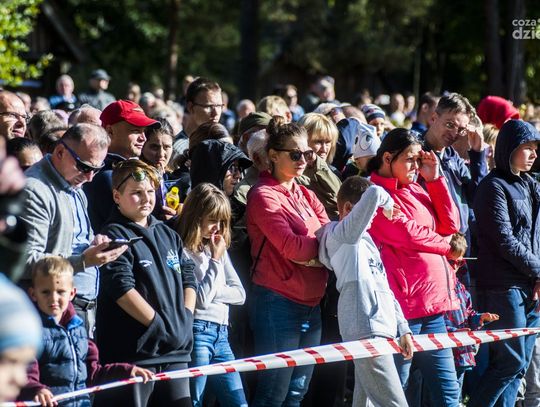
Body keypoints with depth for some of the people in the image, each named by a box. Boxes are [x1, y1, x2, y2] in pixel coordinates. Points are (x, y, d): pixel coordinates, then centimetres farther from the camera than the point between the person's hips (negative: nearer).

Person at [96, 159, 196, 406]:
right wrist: (161, 326, -14)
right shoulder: (116, 236, -7)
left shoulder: (168, 235, 17)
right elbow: (123, 290, -16)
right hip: (134, 352, -7)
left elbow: (188, 277, 20)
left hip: (175, 351, 7)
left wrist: (185, 319, 4)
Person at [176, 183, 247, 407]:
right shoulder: (183, 252, -10)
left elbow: (239, 294, 12)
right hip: (197, 332, -8)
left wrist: (213, 291, -5)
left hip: (221, 334, 8)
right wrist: (215, 260, -9)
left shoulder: (219, 249, 14)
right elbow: (201, 298, -15)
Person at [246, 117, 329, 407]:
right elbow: (291, 247, -20)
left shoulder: (305, 195, 16)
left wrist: (309, 250, -16)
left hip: (311, 304, 8)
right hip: (279, 303, -8)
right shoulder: (264, 196, -8)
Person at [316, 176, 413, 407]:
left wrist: (402, 329, 18)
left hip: (379, 329, 9)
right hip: (365, 330, -9)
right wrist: (387, 203, 3)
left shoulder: (364, 240, 22)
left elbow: (384, 288, 23)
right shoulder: (342, 234, -5)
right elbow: (373, 194, -18)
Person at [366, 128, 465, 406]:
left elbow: (450, 225, 11)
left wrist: (434, 179, 6)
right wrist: (446, 247, 2)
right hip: (402, 300, -8)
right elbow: (407, 234, -14)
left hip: (432, 301, 8)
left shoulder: (415, 190, 17)